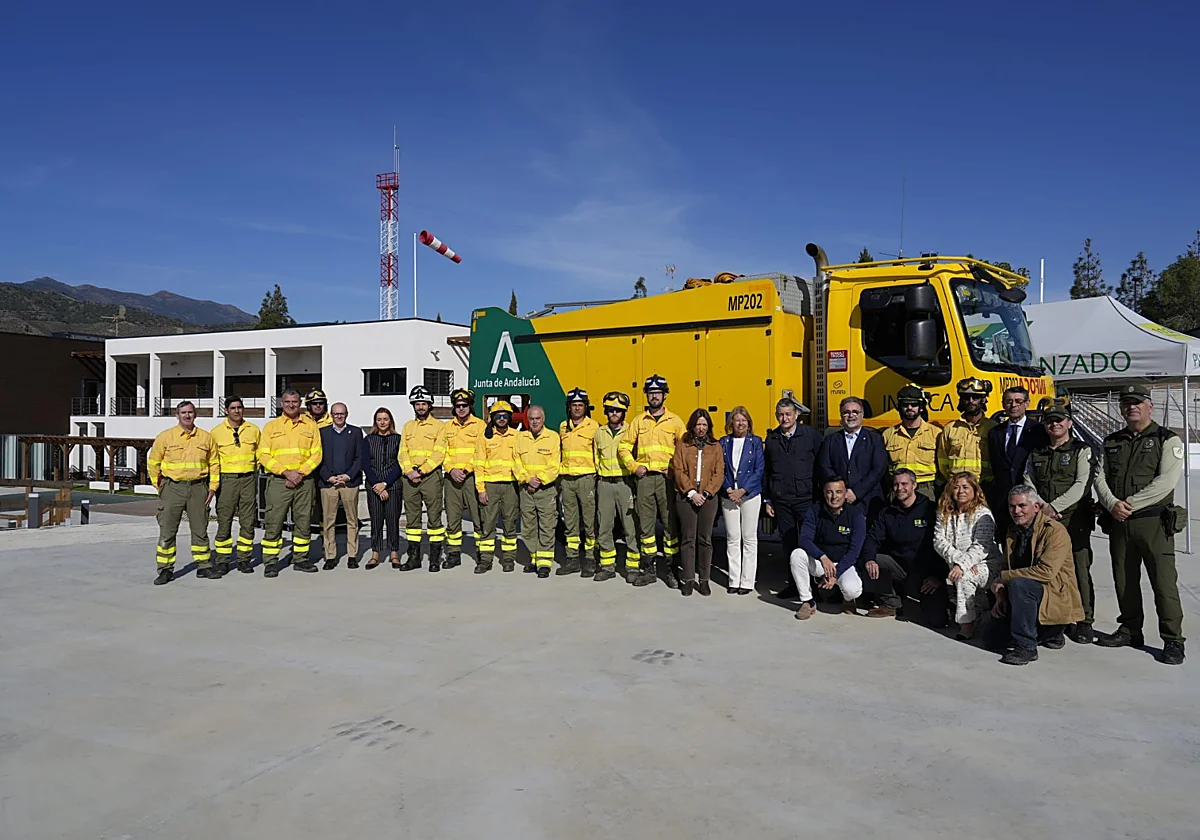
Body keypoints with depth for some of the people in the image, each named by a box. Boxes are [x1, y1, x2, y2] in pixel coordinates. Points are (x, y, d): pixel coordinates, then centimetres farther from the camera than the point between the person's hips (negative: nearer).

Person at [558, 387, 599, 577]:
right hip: (567, 479, 5)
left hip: (587, 478, -5)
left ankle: (590, 559, 4)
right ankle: (572, 558, 16)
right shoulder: (563, 427, 14)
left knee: (590, 520, -3)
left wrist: (599, 477, -6)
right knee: (569, 521, 9)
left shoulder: (594, 427, -2)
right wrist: (559, 477, 19)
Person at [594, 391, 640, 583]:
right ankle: (607, 566, 18)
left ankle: (633, 569, 0)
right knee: (604, 527, 7)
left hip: (625, 483, -4)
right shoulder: (599, 433, 13)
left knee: (631, 527, -5)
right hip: (605, 484, 4)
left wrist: (636, 470, -4)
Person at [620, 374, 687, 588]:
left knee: (670, 524, -1)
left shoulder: (675, 420, 5)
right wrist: (633, 466, 1)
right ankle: (648, 568, 15)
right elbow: (625, 446, 14)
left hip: (667, 478, -2)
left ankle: (670, 569, 7)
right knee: (646, 525, 6)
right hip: (644, 478, 2)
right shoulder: (639, 421, 11)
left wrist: (676, 466, -7)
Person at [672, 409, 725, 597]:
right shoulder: (683, 444, 4)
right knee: (688, 538, 2)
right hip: (686, 497, -1)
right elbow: (678, 470, -2)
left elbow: (719, 473, 2)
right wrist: (691, 492, -11)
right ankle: (688, 579, 8)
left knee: (705, 539, 5)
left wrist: (706, 493, -9)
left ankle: (704, 580, 12)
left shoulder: (715, 447, 7)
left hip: (708, 498, 1)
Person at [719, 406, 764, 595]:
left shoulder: (756, 442, 1)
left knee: (749, 538, 2)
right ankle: (734, 580, 12)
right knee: (732, 538, 5)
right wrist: (728, 489, -9)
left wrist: (742, 490, -11)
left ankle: (747, 581, 8)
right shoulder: (724, 442, 7)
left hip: (750, 495, -2)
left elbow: (760, 470, -4)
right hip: (728, 496, 2)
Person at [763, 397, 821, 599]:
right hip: (781, 500, 4)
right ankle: (794, 584, 16)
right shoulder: (771, 439, 10)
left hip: (806, 498, -3)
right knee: (788, 542, 8)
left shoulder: (810, 434, -2)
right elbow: (766, 471, 14)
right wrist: (767, 499, 12)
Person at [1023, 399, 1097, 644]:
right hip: (1042, 520, 4)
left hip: (1075, 520, -3)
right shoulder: (1036, 454, 16)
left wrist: (1054, 506, -15)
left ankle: (1084, 621, 4)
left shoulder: (1082, 451, 4)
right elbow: (1029, 484, 8)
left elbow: (1082, 485, -8)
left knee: (1079, 570, -4)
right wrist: (1043, 509, -8)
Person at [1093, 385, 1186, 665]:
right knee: (1124, 581, 11)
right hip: (1118, 523, 5)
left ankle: (1173, 640, 4)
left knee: (1164, 582, -5)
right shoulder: (1111, 442, 15)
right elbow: (1099, 478, 7)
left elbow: (1166, 481, -12)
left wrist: (1130, 504, -17)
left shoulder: (1167, 440, 0)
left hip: (1154, 522, -5)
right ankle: (1130, 630, 24)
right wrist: (1112, 504, -11)